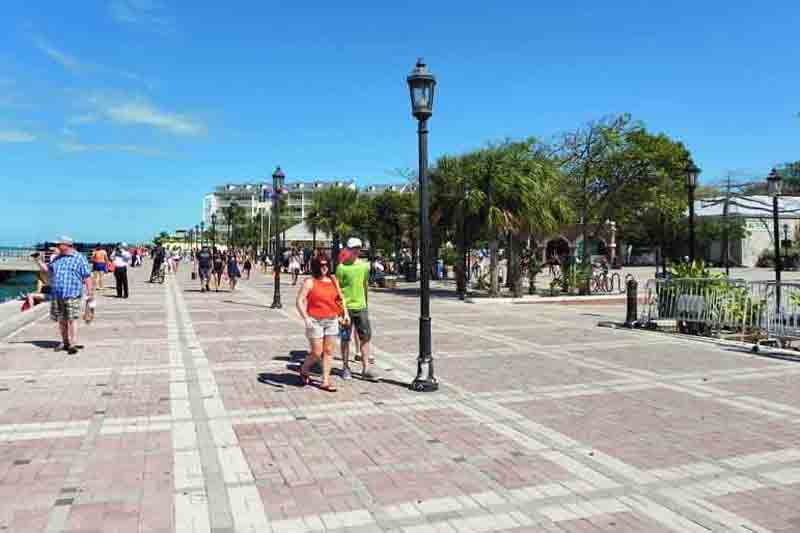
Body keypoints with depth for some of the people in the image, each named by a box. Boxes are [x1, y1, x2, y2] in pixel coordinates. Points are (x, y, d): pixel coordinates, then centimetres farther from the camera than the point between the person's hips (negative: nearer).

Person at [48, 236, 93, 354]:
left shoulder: (79, 258, -2)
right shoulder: (57, 259, 16)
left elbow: (87, 277, -6)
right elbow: (48, 271, 30)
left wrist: (90, 292, -11)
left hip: (72, 294, -6)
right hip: (56, 295, 6)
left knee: (71, 319, -10)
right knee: (61, 320, 11)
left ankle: (73, 344, -10)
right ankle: (65, 342, 22)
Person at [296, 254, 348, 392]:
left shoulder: (333, 280, 9)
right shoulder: (310, 282, -7)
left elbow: (341, 298, 20)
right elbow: (299, 301, -11)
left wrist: (345, 313, 10)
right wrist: (306, 318, -22)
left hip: (332, 320, 5)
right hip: (315, 321, -5)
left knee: (328, 351, 6)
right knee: (317, 353, -2)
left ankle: (325, 381, 13)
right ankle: (304, 370, 27)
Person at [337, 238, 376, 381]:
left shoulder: (365, 265, 8)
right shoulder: (342, 267, -8)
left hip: (361, 306, 5)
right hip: (346, 307, -5)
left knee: (365, 337, 3)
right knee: (345, 339, 6)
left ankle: (366, 369, 9)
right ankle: (345, 368, 20)